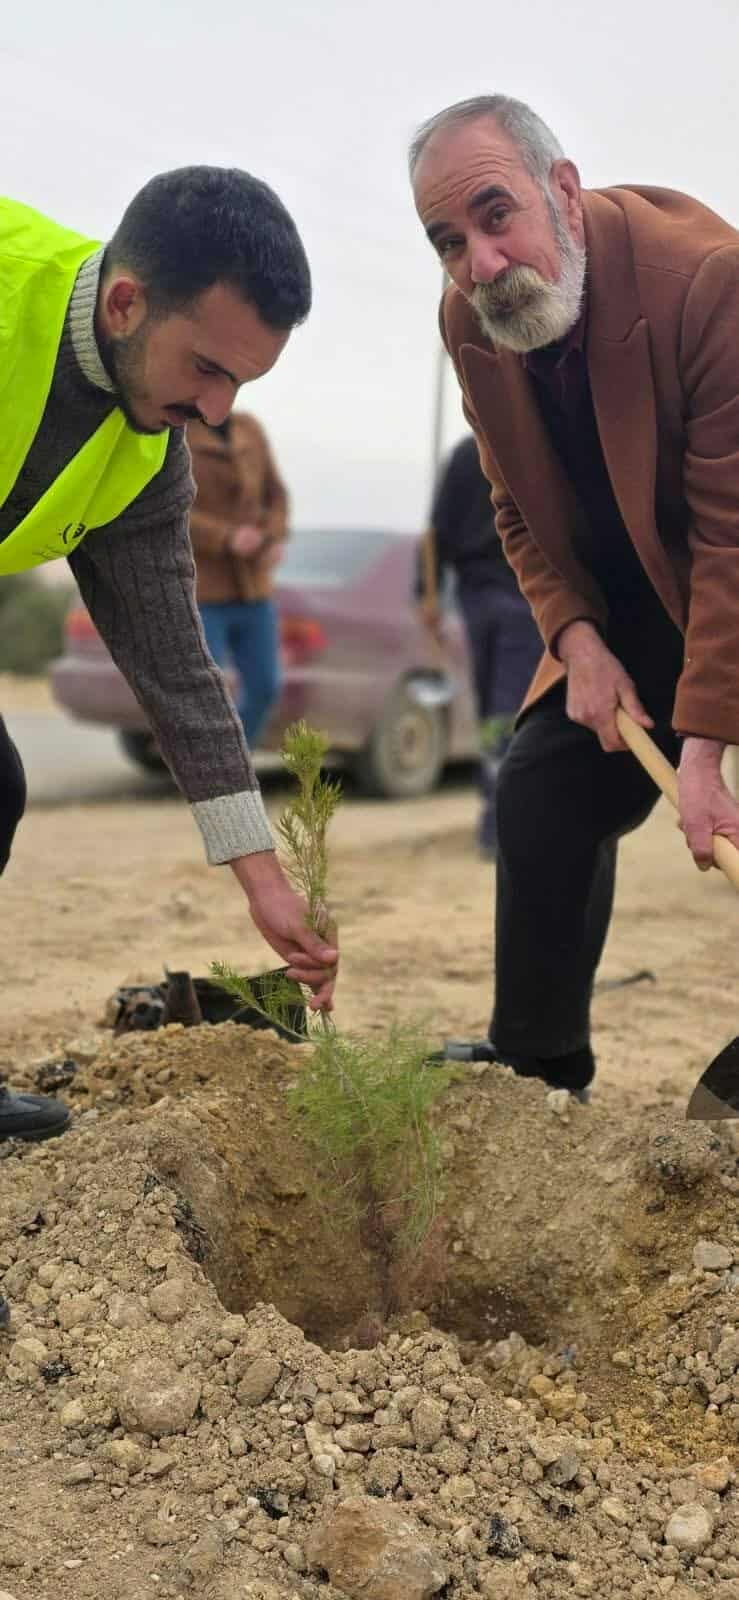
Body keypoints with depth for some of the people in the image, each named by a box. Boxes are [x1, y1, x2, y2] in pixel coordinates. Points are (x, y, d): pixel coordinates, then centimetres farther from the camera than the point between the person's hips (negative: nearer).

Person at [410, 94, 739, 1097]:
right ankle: (532, 1062, 17)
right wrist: (577, 639, -13)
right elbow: (521, 511, 3)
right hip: (622, 608, 6)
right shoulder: (468, 319, -10)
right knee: (542, 790, 3)